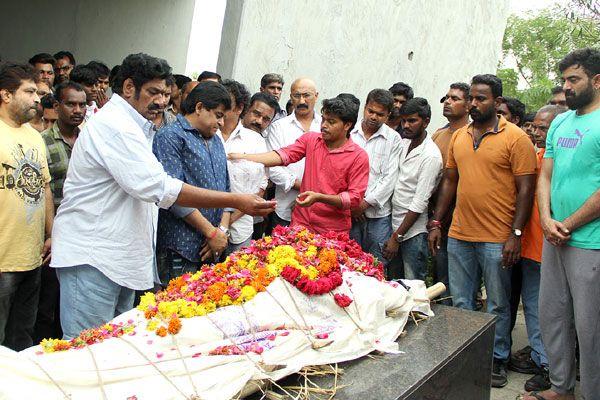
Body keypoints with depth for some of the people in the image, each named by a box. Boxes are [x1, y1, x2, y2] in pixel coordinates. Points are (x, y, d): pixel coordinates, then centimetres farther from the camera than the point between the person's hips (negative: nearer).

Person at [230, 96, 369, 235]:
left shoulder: (359, 157, -9)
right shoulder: (310, 139, 2)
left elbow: (354, 198, -12)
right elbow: (283, 155, -10)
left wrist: (319, 197, -24)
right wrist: (242, 157, -23)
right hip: (301, 223, 3)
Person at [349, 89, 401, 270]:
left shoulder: (393, 139, 3)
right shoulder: (349, 133, 5)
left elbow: (390, 178, -3)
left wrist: (366, 203, -9)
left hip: (378, 213, -1)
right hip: (348, 211, 1)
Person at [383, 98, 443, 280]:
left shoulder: (431, 156, -16)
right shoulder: (403, 143, 7)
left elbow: (420, 203, -18)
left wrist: (397, 237, -16)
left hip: (413, 231, -7)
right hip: (394, 222, 7)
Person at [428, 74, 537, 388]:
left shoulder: (516, 137, -7)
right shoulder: (459, 137, 9)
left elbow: (525, 189, -9)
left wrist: (516, 234, -14)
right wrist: (436, 223, 10)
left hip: (496, 240, -5)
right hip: (458, 236, 5)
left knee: (497, 305, 10)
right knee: (461, 302, 14)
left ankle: (498, 359, 27)